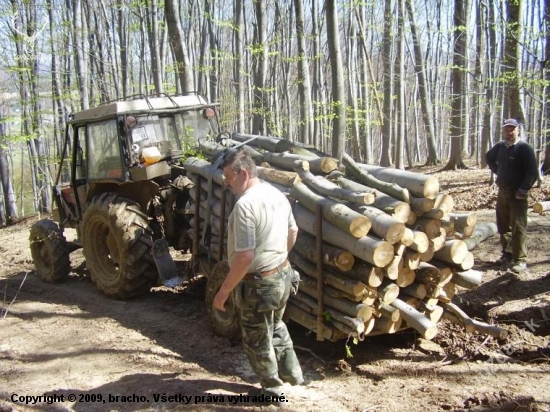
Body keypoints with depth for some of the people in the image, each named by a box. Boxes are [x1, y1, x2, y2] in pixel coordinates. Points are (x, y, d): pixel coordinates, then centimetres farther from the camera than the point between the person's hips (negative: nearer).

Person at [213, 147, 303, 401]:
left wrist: (223, 291, -20)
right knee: (276, 327, 29)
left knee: (257, 340, 13)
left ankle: (272, 389, 29)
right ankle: (291, 373, 42)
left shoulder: (245, 204, -26)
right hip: (283, 274, 9)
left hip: (258, 284, -9)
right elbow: (292, 231, 15)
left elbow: (245, 257, -29)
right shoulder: (277, 194, 2)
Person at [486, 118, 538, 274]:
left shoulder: (524, 148, -11)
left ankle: (520, 260, -3)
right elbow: (489, 157, 29)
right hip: (502, 191, 7)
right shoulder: (500, 146, 8)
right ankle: (508, 254, 25)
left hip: (517, 194, -7)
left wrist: (523, 190, -18)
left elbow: (532, 171, -15)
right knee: (503, 225, 13)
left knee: (518, 227, -7)